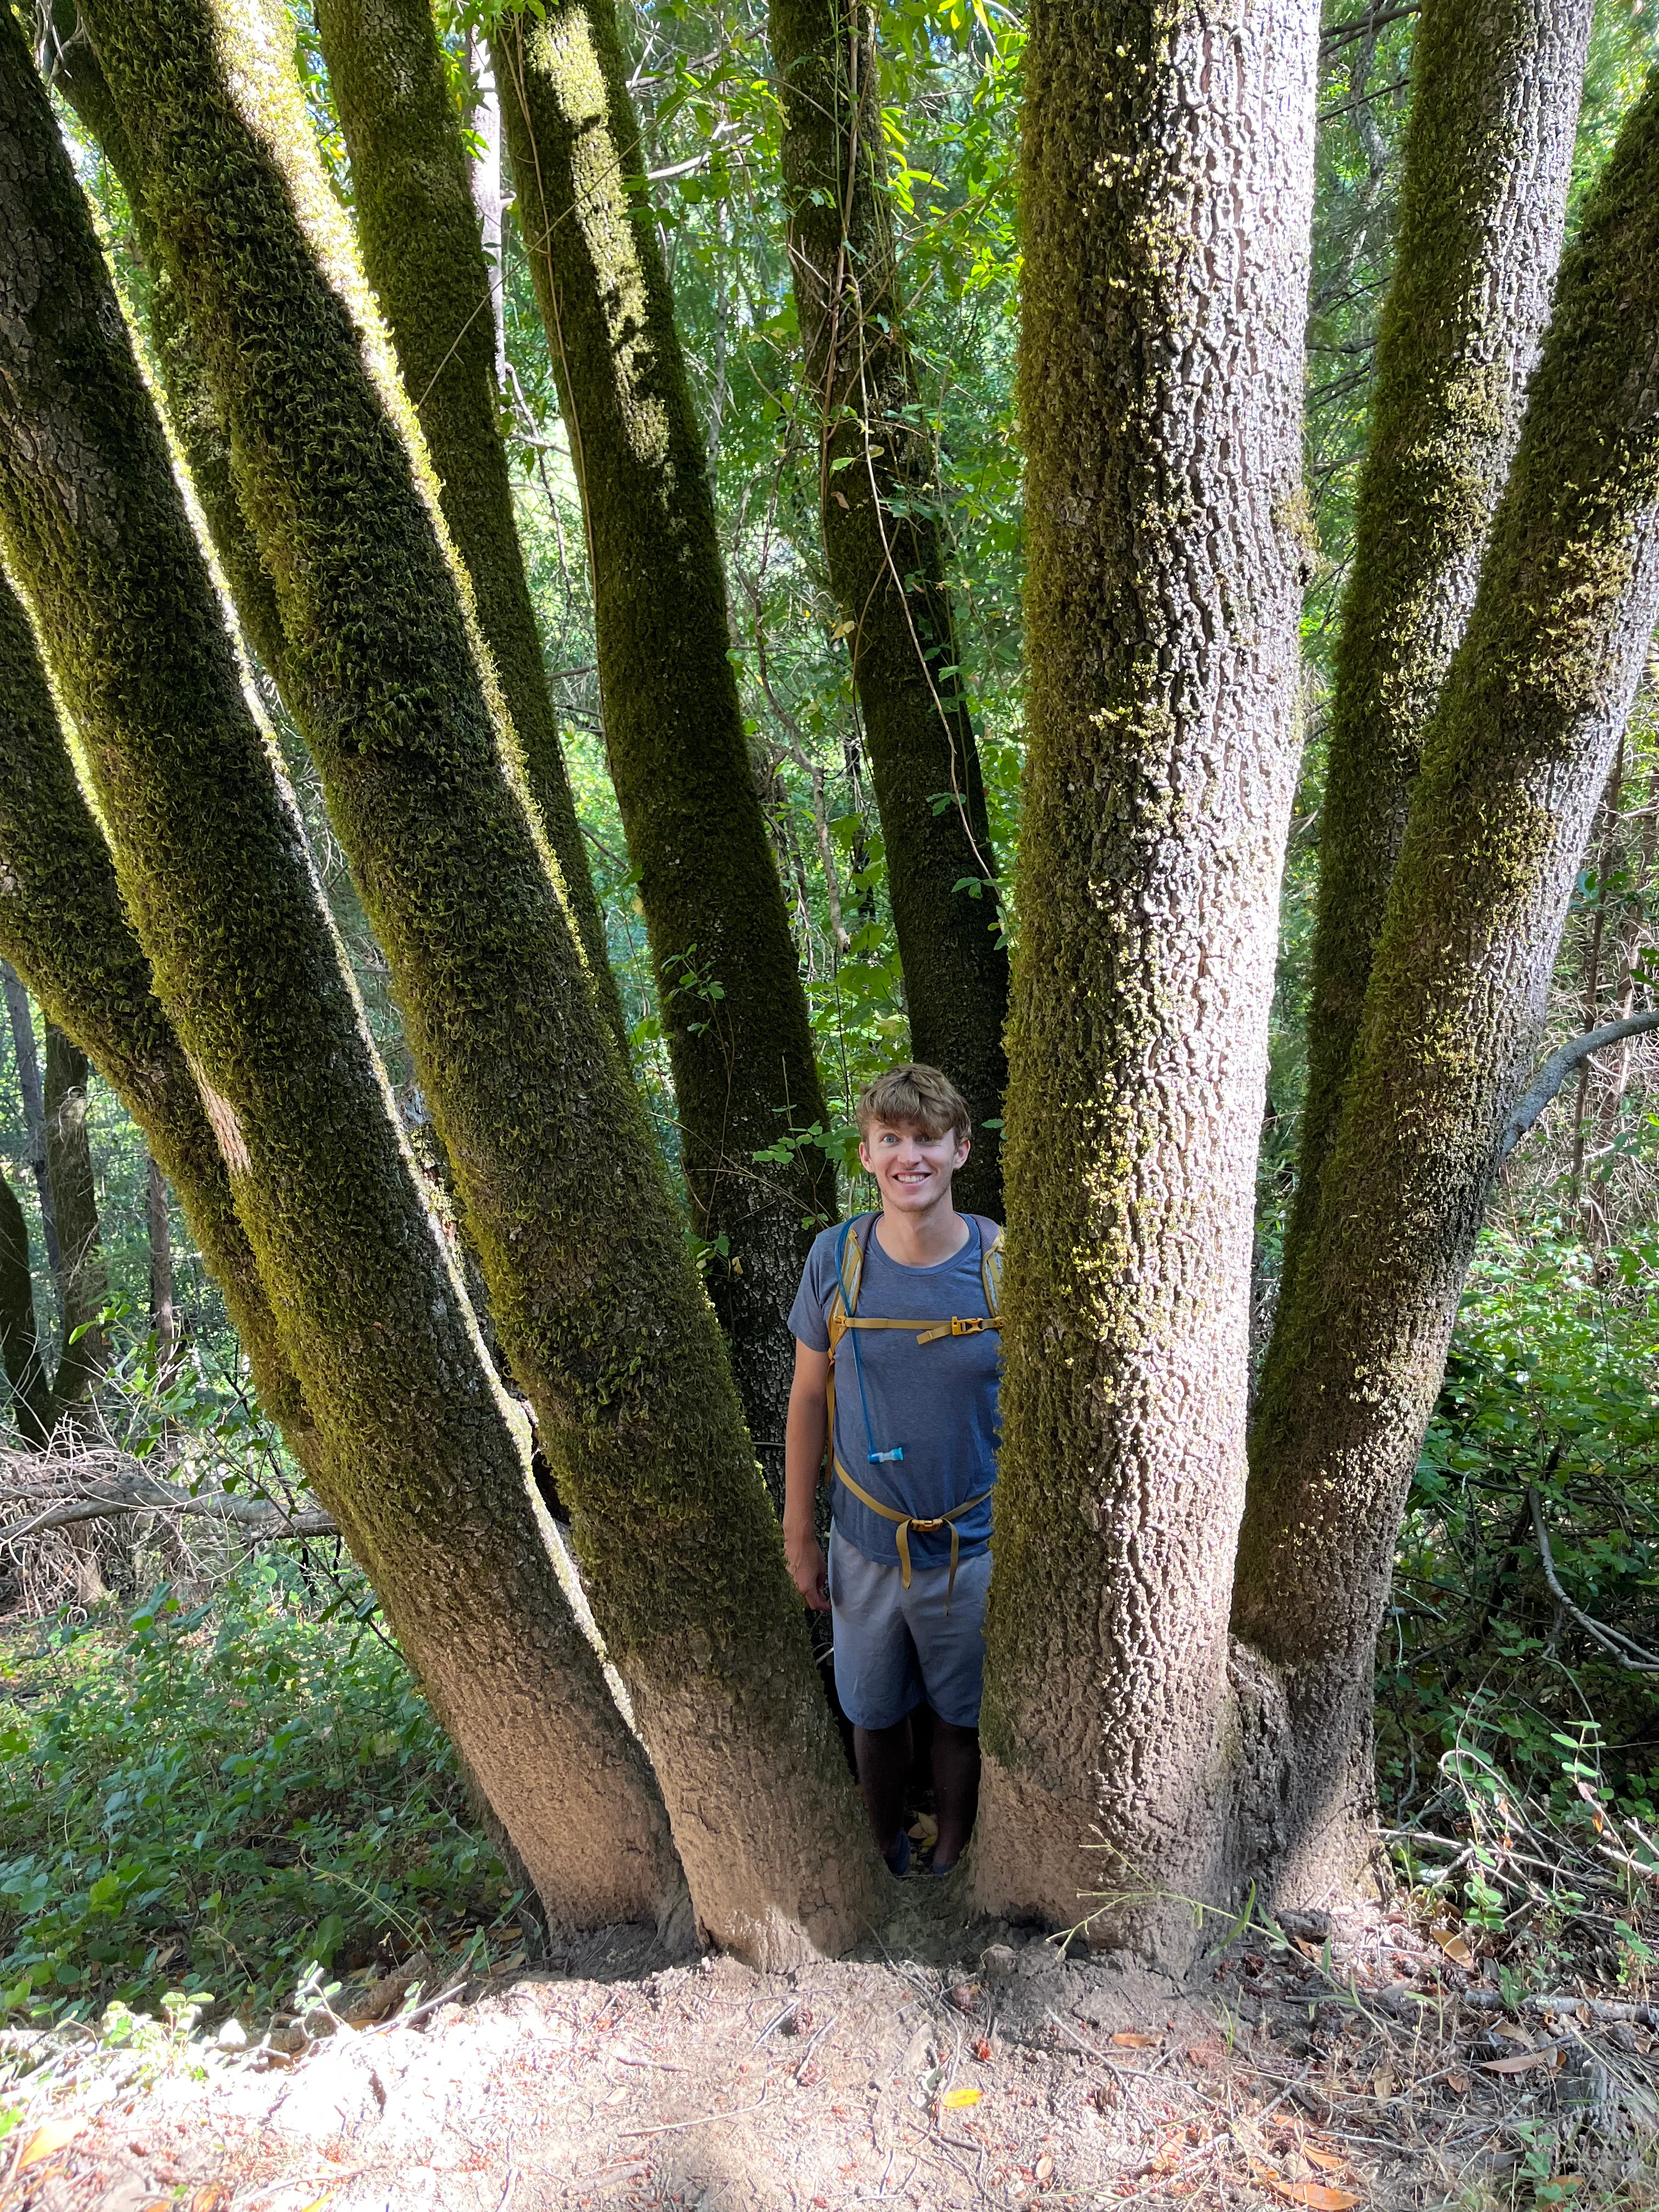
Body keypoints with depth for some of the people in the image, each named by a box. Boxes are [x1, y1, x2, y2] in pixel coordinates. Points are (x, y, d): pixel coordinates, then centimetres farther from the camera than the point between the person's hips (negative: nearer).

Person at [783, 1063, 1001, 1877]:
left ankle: (950, 1862, 45)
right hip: (865, 1544, 1)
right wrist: (798, 1533, 3)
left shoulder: (1008, 1266, -14)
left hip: (973, 1548, -1)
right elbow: (808, 1397, -1)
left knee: (960, 1718, 18)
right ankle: (885, 1859, 47)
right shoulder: (836, 1258, -12)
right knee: (874, 1716, 20)